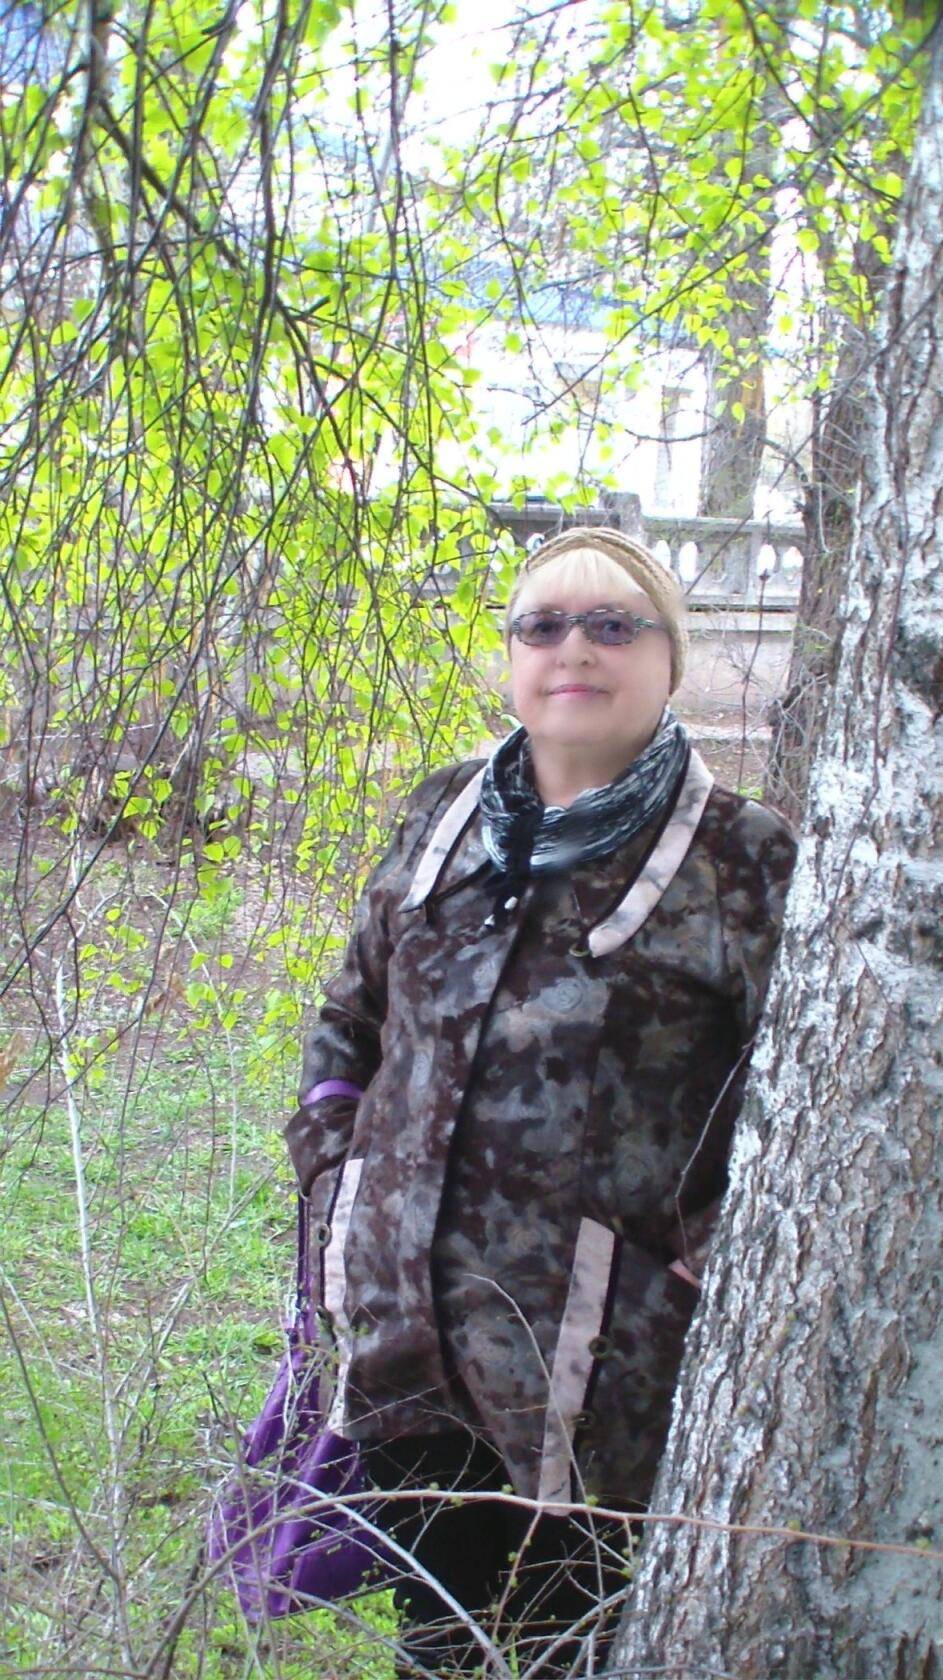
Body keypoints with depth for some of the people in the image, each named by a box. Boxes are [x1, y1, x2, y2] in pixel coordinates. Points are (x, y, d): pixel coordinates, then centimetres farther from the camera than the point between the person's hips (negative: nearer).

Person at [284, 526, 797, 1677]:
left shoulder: (742, 862, -6)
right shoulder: (443, 818, 8)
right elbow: (350, 1017, 18)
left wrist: (701, 1261, -12)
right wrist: (332, 1174, 8)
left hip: (588, 1366, -4)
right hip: (402, 1336, 5)